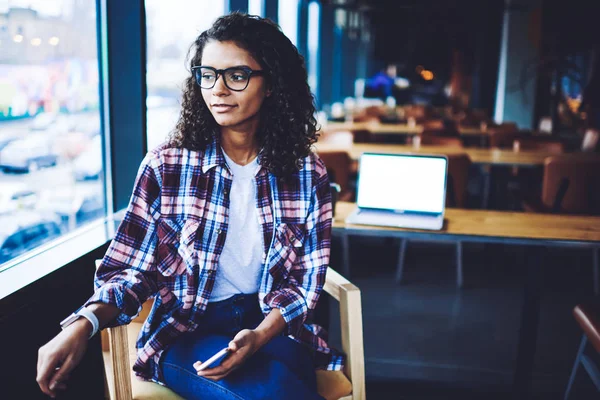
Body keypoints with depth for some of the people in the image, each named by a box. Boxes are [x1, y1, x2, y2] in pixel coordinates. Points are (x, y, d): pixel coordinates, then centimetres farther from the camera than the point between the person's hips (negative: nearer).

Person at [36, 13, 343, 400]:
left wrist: (261, 335, -18)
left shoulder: (307, 172, -1)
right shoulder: (166, 166, -4)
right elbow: (133, 269, -3)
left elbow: (306, 278, 0)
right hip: (186, 331, -1)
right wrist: (83, 324, -22)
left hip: (275, 324, 2)